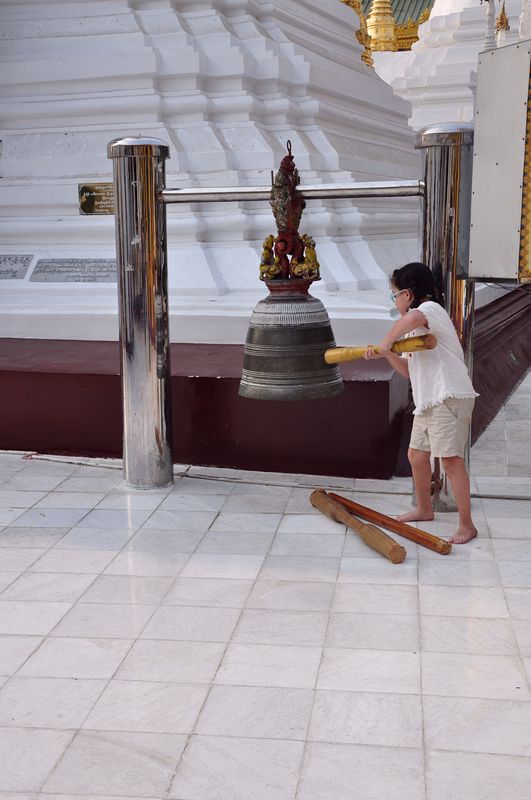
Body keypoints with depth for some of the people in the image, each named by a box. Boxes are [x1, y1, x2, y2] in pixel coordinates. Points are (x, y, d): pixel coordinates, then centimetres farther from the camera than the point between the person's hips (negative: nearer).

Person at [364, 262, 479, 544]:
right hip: (427, 400, 11)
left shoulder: (431, 308, -10)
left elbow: (413, 317, -37)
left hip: (450, 397, -11)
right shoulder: (414, 329, 22)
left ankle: (466, 525, -3)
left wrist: (387, 342, -23)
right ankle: (424, 509, 37)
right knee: (416, 453, 19)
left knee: (451, 458, -11)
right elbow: (409, 371, 20)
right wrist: (388, 354, 4)